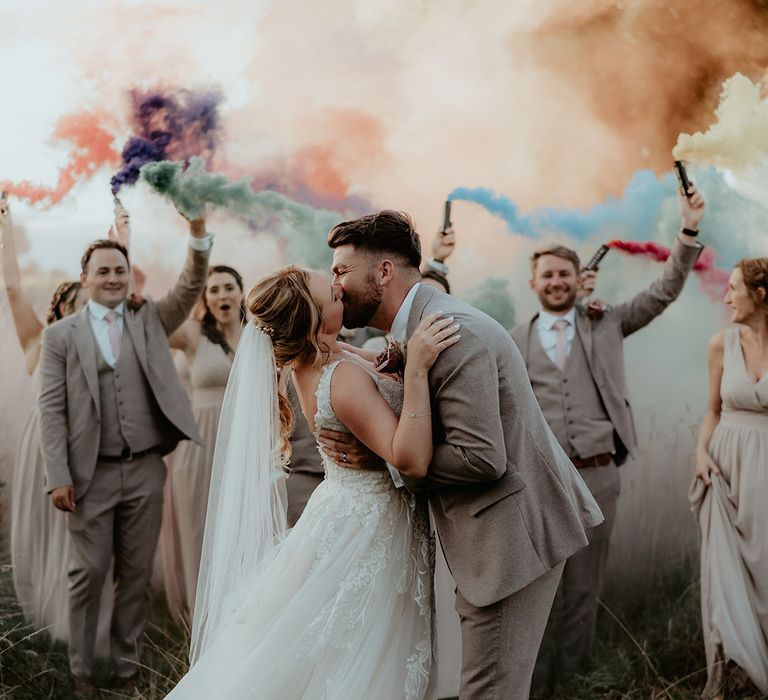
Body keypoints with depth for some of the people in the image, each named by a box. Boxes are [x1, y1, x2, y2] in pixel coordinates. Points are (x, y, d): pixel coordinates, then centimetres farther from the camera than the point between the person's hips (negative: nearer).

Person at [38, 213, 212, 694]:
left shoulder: (150, 320, 10)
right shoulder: (61, 334, 2)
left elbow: (192, 288, -5)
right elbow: (52, 410, -2)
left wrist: (199, 234, -22)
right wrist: (59, 477, -10)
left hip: (145, 470, 2)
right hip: (92, 474, -2)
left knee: (137, 573, 8)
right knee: (89, 573, 2)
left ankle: (127, 662, 20)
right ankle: (82, 667, 16)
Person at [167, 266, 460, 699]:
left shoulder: (309, 355, -1)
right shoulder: (345, 379, -28)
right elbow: (412, 459, -36)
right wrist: (416, 369, -40)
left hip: (345, 511, 9)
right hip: (372, 529, -9)